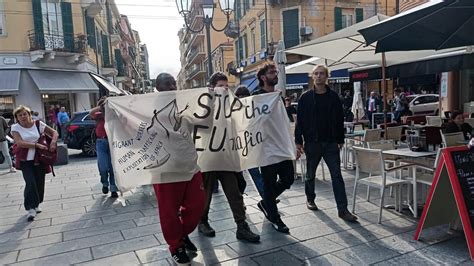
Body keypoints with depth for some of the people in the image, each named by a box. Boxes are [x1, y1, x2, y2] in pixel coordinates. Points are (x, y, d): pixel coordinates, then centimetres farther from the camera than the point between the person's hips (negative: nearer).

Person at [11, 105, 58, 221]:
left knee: (40, 183, 8)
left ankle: (36, 204, 28)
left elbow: (54, 132, 4)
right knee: (30, 183, -12)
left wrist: (53, 142, -15)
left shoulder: (38, 124, -1)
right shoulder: (15, 127, -4)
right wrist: (37, 145, -24)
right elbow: (19, 143, -17)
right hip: (25, 160, -2)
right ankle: (31, 208, -4)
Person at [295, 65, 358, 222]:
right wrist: (298, 141, -7)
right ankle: (310, 199, 36)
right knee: (310, 174, 13)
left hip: (331, 143, 1)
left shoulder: (333, 97, 5)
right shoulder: (305, 98, 0)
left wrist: (340, 140, 7)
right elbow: (300, 121, -2)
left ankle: (342, 209, 0)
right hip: (312, 143, -1)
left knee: (337, 175, -4)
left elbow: (340, 120, 8)